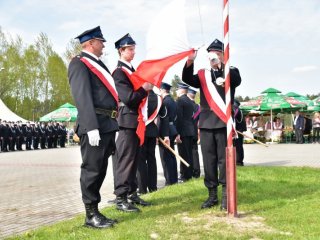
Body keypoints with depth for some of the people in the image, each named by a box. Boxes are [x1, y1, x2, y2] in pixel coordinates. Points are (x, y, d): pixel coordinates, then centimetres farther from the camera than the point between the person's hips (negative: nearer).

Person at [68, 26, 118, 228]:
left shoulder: (98, 64, 23)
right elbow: (82, 97, -16)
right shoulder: (80, 63, -5)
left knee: (100, 170, 12)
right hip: (95, 125, -9)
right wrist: (91, 127, -24)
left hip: (108, 125, 9)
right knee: (92, 169, -2)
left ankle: (95, 211, 21)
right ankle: (91, 215, 6)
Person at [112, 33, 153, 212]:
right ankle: (121, 198, -2)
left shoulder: (132, 70, 18)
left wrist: (147, 87, 5)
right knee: (125, 159, -7)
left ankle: (132, 194, 21)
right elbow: (128, 98, -21)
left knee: (134, 159, 13)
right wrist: (145, 89, -11)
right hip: (127, 120, -10)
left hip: (137, 120, 10)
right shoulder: (119, 72, -12)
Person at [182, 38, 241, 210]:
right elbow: (187, 79, -2)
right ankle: (212, 195, 14)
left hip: (223, 122, -3)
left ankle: (226, 195, 7)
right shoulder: (203, 75, 15)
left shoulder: (231, 72, 8)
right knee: (209, 160, 6)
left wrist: (221, 65, -27)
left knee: (224, 159, -1)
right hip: (206, 123, 3)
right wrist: (190, 61, -19)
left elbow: (236, 81, -14)